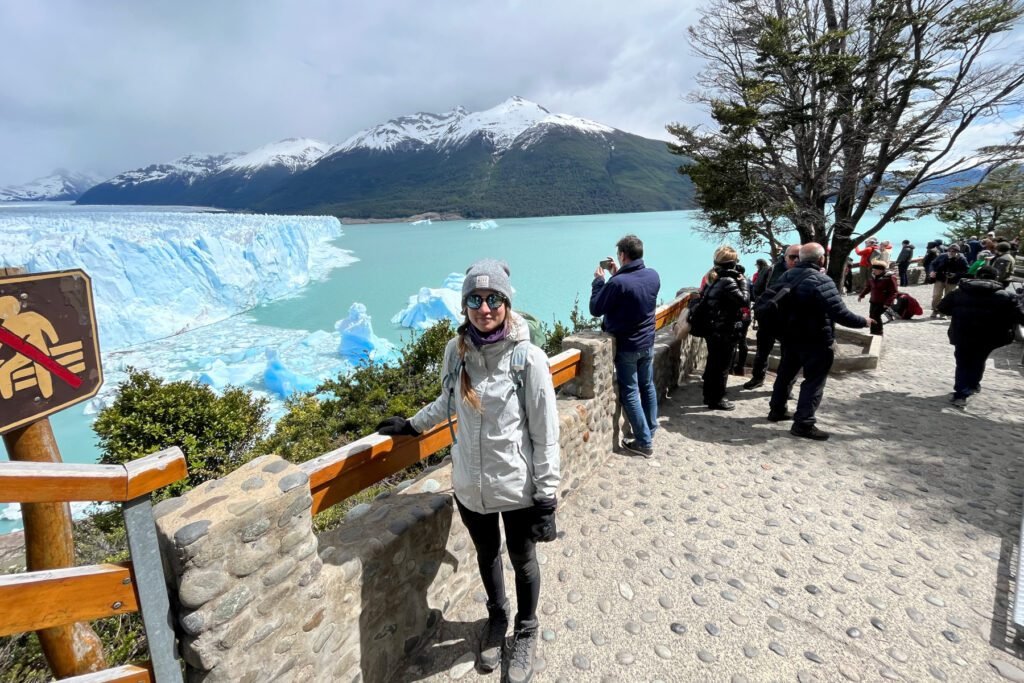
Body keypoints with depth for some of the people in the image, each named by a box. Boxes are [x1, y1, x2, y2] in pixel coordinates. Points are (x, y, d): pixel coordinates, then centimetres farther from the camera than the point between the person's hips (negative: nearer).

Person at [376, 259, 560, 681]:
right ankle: (496, 618, 55)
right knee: (486, 555, 26)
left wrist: (546, 497, -11)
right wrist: (412, 425, 21)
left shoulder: (528, 358, -20)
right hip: (469, 485, 4)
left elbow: (545, 434, -14)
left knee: (522, 560, 20)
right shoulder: (456, 350, -9)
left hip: (517, 487, -3)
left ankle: (525, 632, 49)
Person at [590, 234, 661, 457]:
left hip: (626, 346, -7)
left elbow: (595, 309, -14)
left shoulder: (618, 283, -25)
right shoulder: (653, 275, -3)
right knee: (648, 387, 20)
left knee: (629, 393, 3)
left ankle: (644, 442, 8)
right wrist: (618, 274, 12)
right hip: (647, 343, 7)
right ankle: (650, 432, 34)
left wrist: (599, 281, -3)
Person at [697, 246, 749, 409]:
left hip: (712, 330, 9)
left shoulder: (713, 278, 8)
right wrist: (743, 283, -6)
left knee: (712, 363, 17)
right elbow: (744, 301, -21)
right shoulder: (728, 281, -19)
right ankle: (717, 399, 11)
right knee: (722, 366, 2)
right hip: (725, 332, -9)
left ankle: (709, 395, 28)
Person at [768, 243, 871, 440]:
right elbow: (840, 313, -22)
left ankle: (776, 410, 30)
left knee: (785, 373, 19)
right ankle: (803, 424, 0)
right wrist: (863, 321, -7)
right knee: (814, 380, -1)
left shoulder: (787, 276, 4)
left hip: (790, 336, 8)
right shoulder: (821, 280, -20)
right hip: (815, 341, -8)